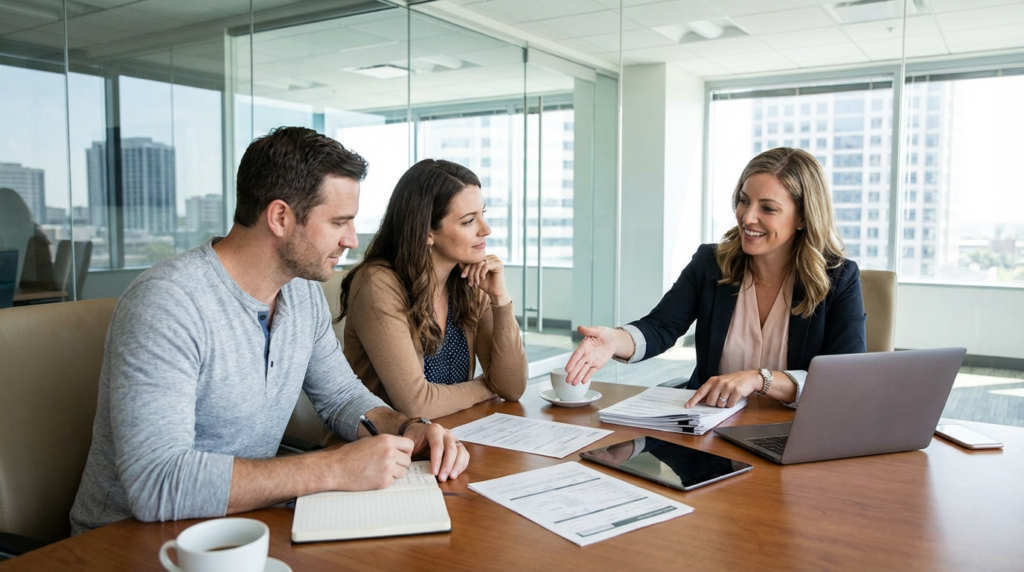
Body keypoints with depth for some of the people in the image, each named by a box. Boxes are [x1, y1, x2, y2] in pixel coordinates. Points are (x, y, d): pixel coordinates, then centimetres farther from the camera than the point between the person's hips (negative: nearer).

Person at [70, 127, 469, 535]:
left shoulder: (304, 291, -1)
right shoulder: (166, 303, -24)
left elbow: (341, 395, 10)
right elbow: (156, 483, -31)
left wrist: (407, 428, -10)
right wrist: (336, 469, -31)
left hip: (245, 523, 6)